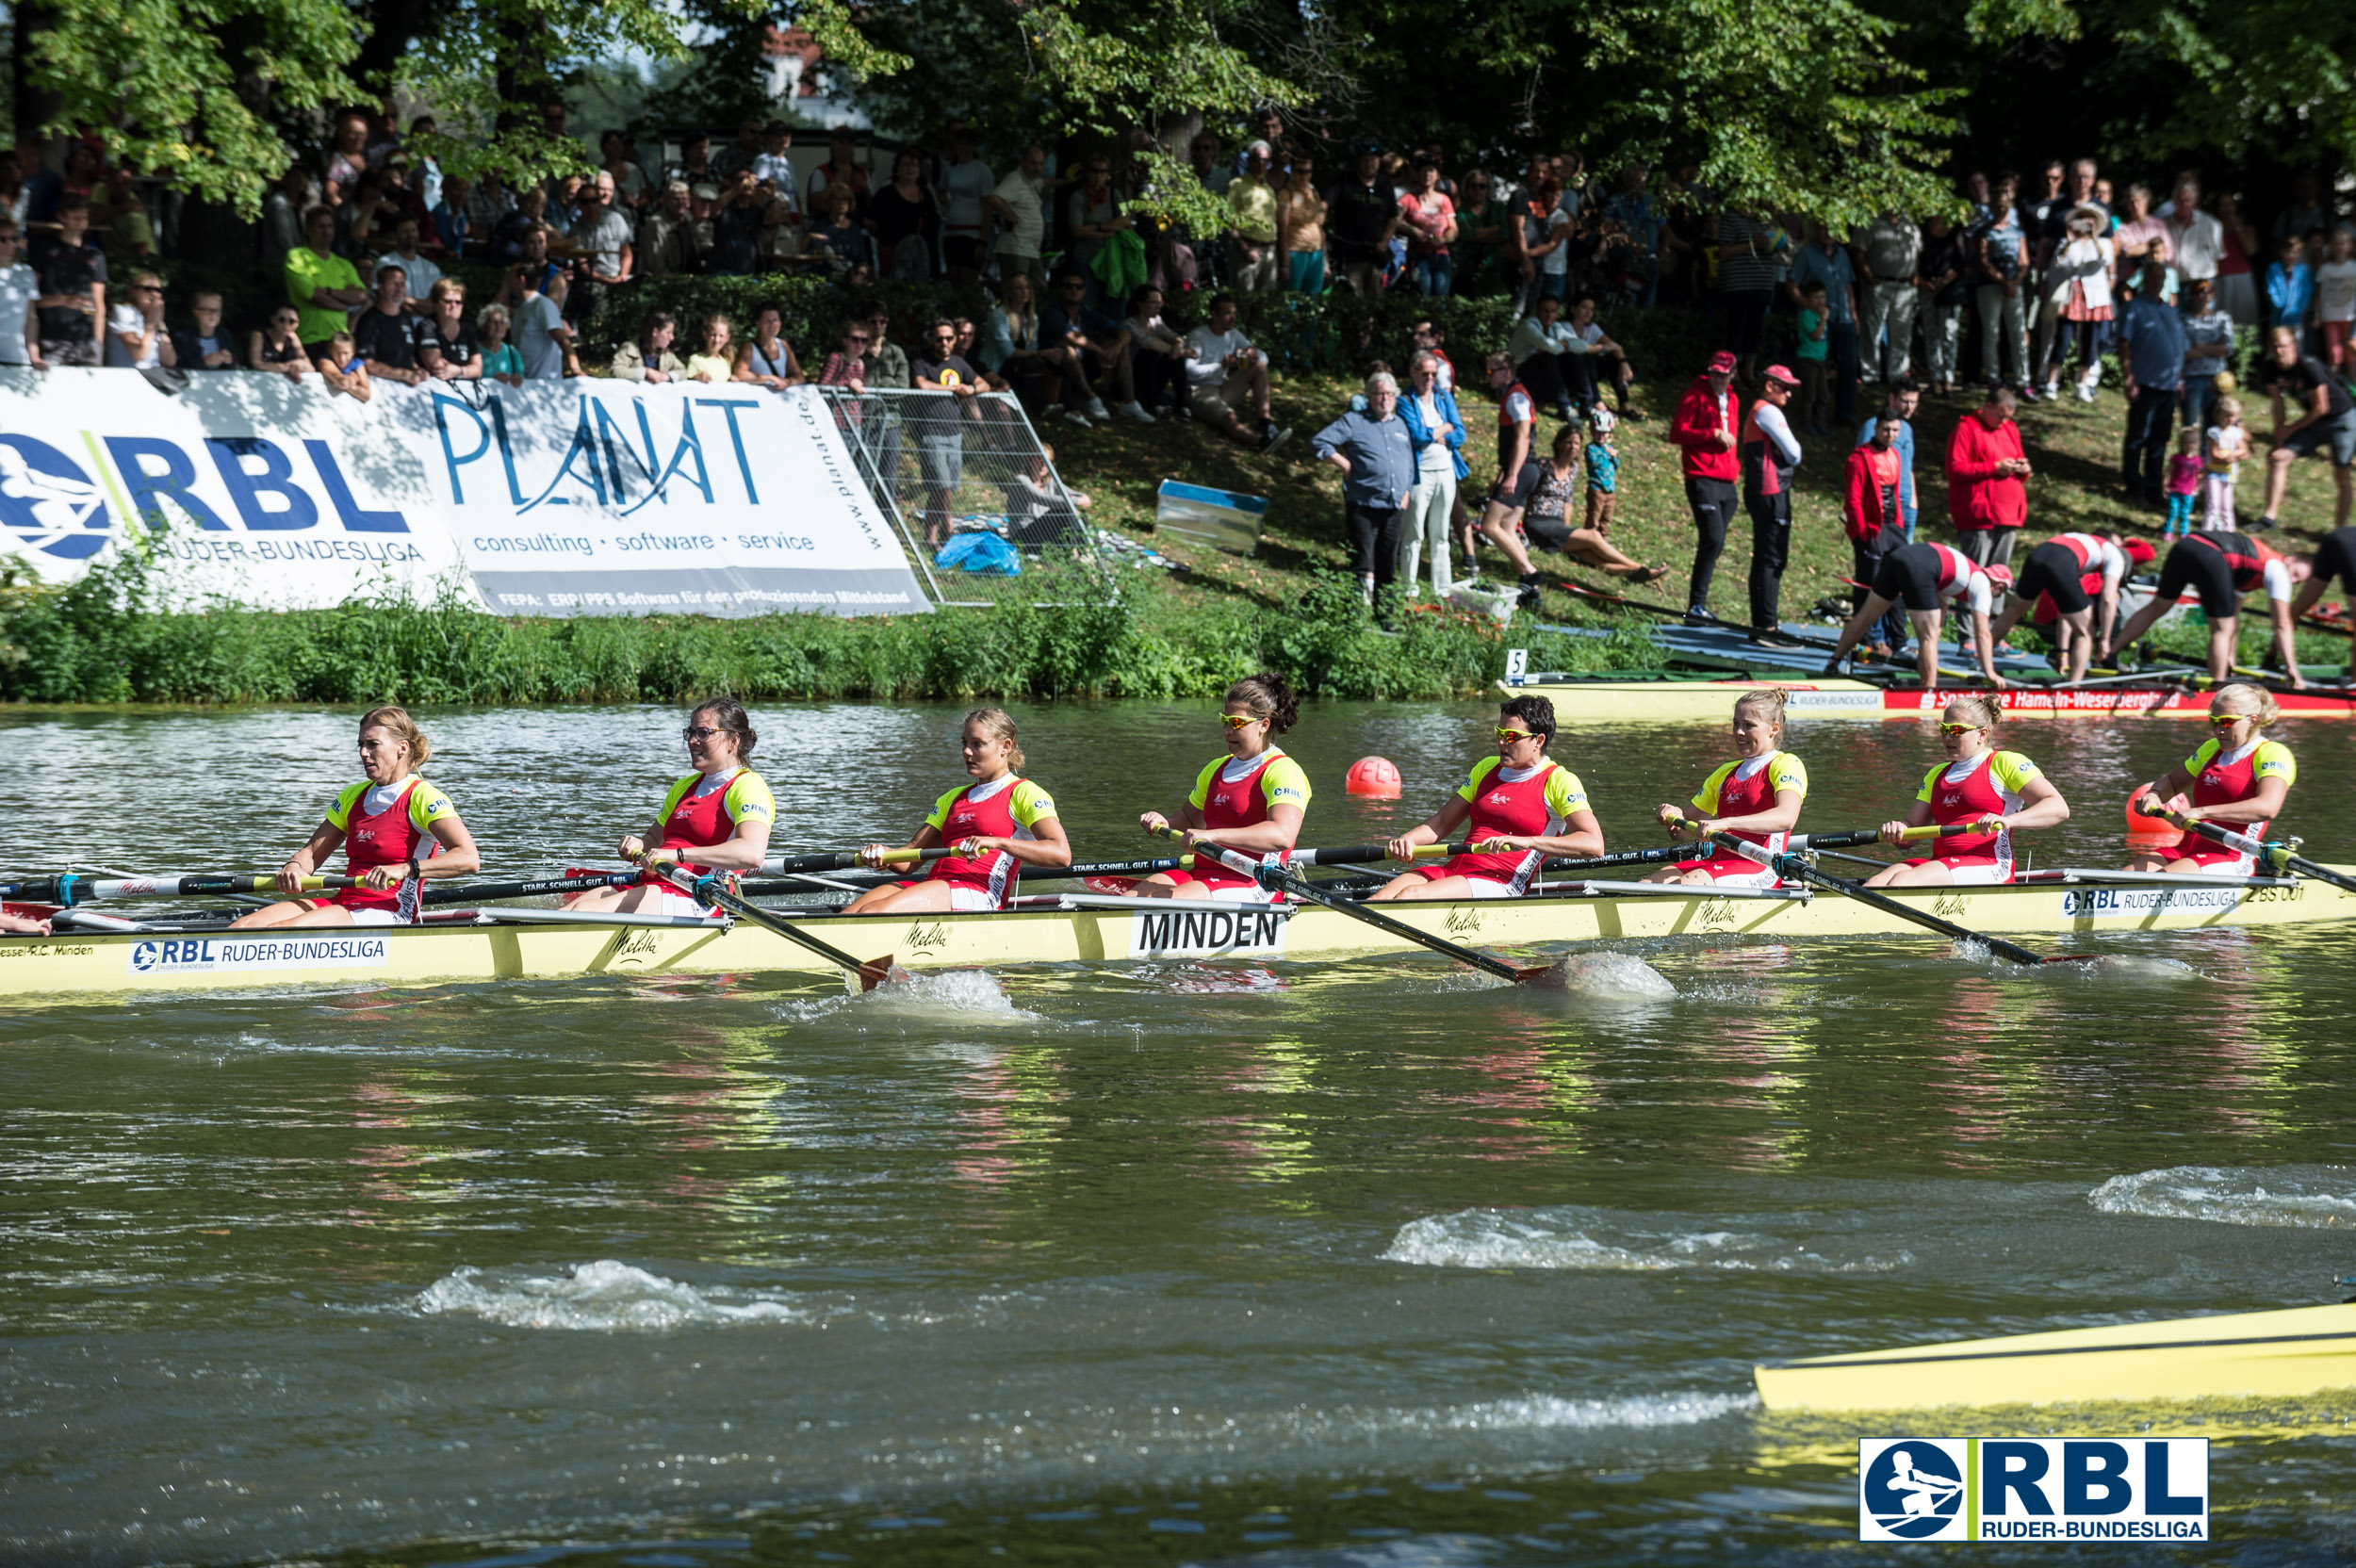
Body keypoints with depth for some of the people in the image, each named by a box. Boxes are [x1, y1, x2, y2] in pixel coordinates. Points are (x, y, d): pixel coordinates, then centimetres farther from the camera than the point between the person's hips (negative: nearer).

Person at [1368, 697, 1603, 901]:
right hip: (1453, 870, 7)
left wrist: (1527, 842, -24)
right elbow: (1443, 821, 24)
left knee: (1411, 895, -31)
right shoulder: (1487, 769, 21)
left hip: (1500, 885, -6)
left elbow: (1594, 844, -12)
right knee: (1379, 900, -21)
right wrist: (1407, 840, 1)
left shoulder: (1559, 782, 0)